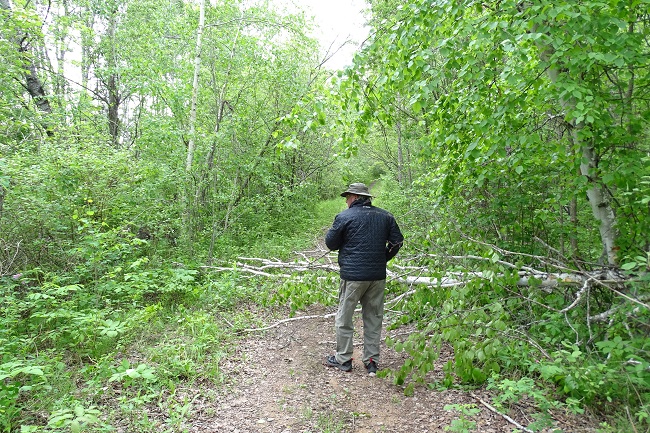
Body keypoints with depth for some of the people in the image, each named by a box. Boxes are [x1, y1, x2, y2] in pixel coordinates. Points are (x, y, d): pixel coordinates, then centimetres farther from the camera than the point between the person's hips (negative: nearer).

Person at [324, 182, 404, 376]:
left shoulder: (345, 217, -7)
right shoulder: (385, 216, 8)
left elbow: (331, 243, -1)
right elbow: (397, 241, 9)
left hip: (352, 275, -5)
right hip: (378, 276, 5)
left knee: (344, 317, 9)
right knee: (374, 318, 13)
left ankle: (343, 358, 18)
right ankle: (372, 361, 19)